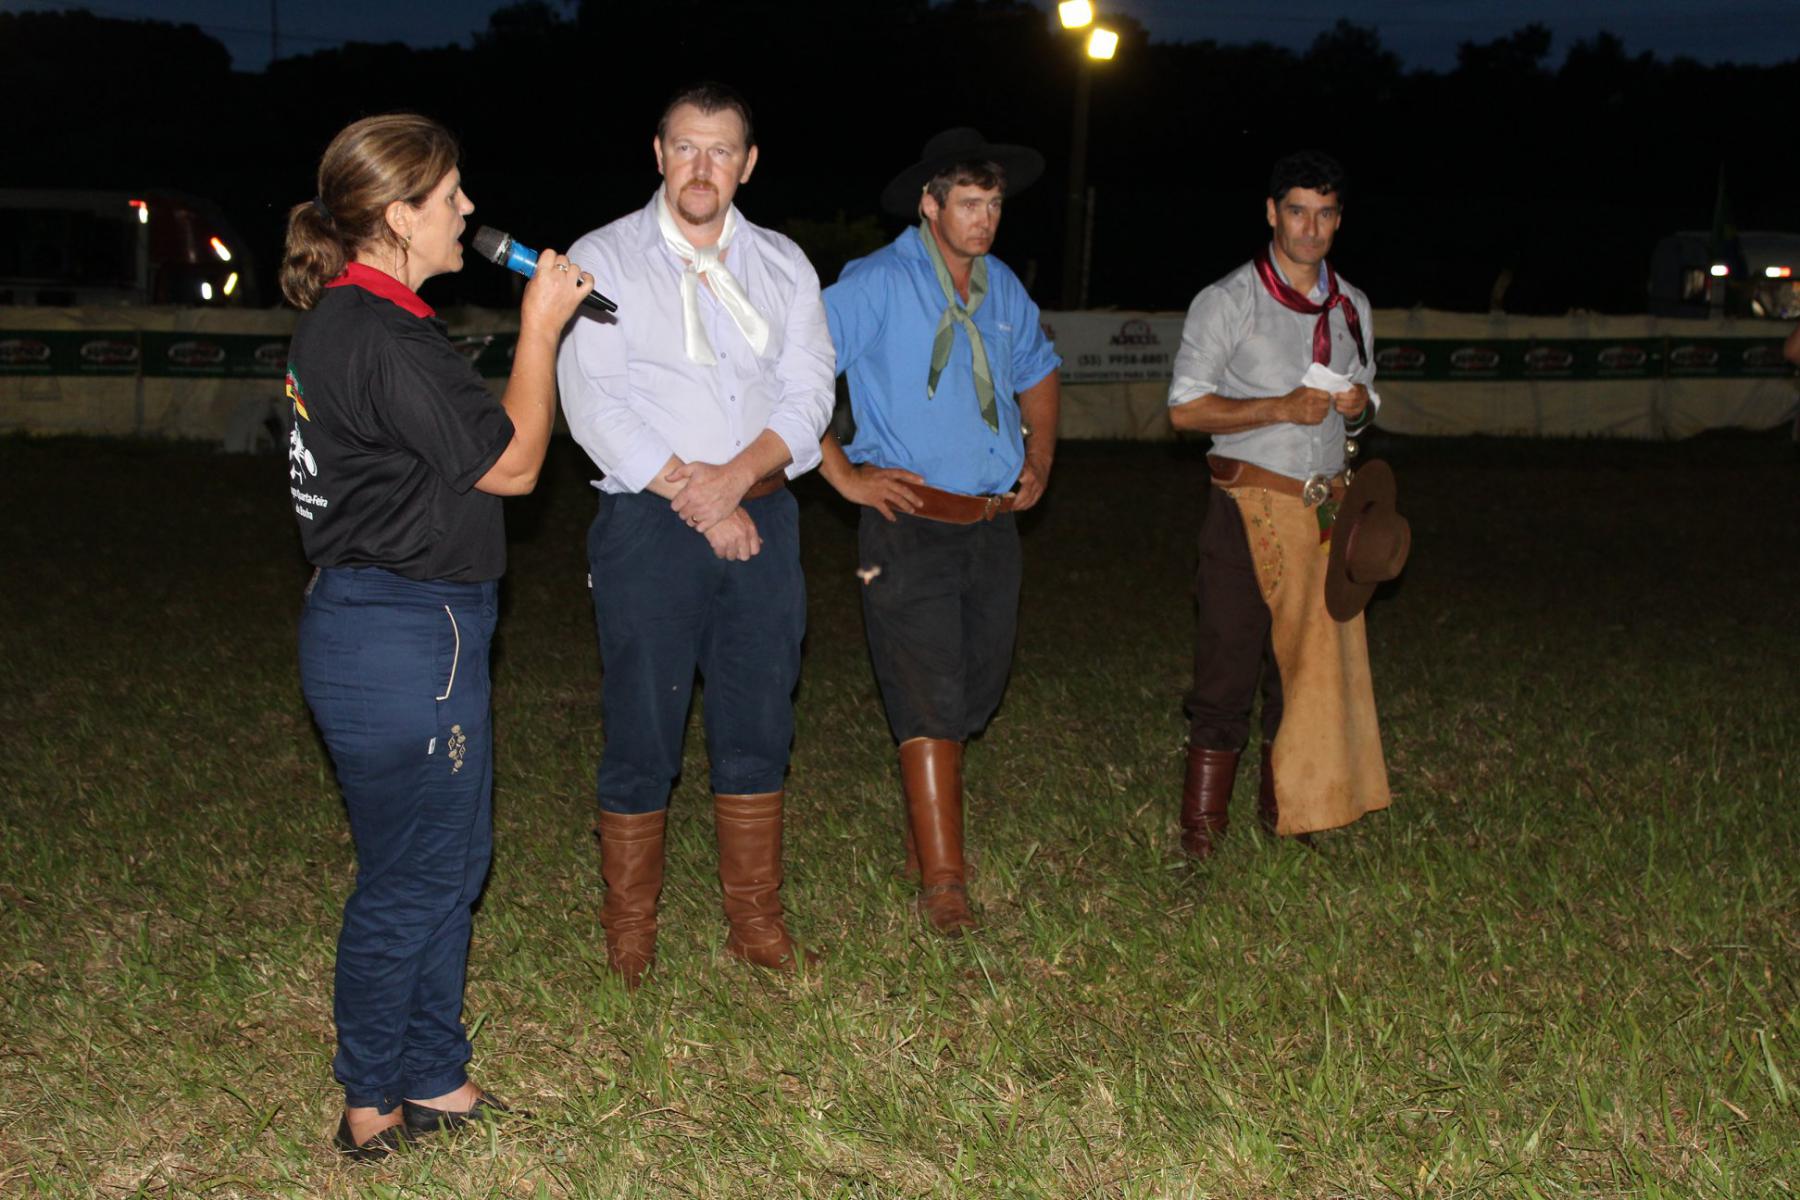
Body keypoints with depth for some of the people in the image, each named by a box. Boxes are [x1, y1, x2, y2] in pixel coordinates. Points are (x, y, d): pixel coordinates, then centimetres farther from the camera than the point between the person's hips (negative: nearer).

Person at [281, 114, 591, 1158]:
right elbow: (512, 462, -14)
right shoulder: (380, 337, -22)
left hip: (410, 629, 11)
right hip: (401, 640, -11)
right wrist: (541, 327, -7)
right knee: (411, 878, 3)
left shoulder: (348, 320, 13)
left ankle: (432, 1079, 31)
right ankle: (375, 1108, 19)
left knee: (453, 860, 18)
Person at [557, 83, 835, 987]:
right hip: (648, 524, -3)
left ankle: (755, 920, 21)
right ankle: (628, 935, 13)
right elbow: (594, 405, -8)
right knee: (642, 735, -1)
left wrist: (736, 476, -14)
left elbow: (809, 392, 3)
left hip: (762, 520, 4)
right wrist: (695, 496, -12)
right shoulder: (603, 258, 1)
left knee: (758, 729, 9)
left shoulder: (783, 266, 12)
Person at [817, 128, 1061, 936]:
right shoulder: (877, 285, -10)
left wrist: (1039, 459, 17)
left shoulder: (1002, 287, 12)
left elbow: (1038, 372, 30)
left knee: (976, 689, 13)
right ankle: (943, 882, 0)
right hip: (913, 523, -7)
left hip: (994, 521, 7)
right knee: (930, 701, -6)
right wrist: (844, 475, -14)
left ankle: (925, 834, 32)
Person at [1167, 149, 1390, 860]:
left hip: (1326, 506, 5)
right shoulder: (1228, 302, -3)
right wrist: (1281, 408, -16)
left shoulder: (1352, 308, 14)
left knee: (1314, 661, 6)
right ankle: (1201, 826, 4)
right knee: (1229, 664, -5)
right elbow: (1184, 408, -7)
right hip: (1250, 505, -5)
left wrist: (1358, 407, -1)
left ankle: (1285, 811, 19)